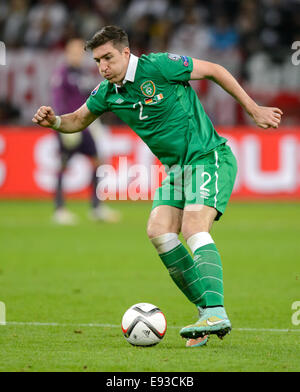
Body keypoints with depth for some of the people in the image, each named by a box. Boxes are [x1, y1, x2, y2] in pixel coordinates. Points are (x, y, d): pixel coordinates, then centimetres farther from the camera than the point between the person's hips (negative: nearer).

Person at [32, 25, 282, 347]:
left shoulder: (158, 67, -15)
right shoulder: (108, 93, 4)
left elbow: (214, 70, -6)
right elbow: (78, 120, 20)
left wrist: (254, 110, -2)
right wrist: (53, 121, -4)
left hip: (209, 158, -7)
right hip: (176, 168, 7)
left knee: (193, 228, -25)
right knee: (158, 230, -12)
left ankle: (216, 314, -35)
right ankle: (208, 311, -8)